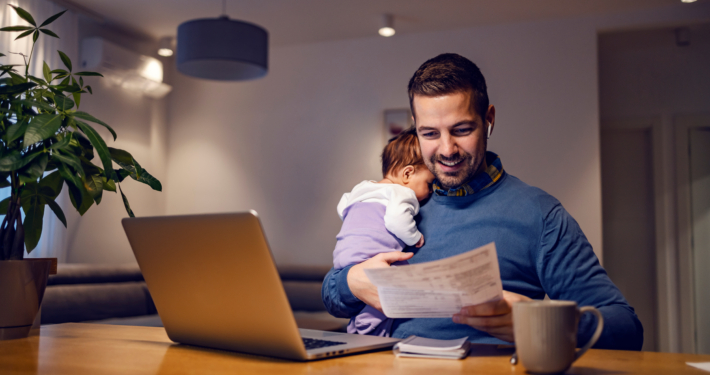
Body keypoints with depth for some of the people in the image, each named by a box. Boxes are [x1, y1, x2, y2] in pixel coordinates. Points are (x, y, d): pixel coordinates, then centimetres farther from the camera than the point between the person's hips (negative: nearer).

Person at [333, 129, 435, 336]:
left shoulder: (361, 190, 24)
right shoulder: (401, 193, -5)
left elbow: (342, 208, 34)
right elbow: (396, 220, -23)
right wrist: (415, 237, -7)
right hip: (372, 259, -9)